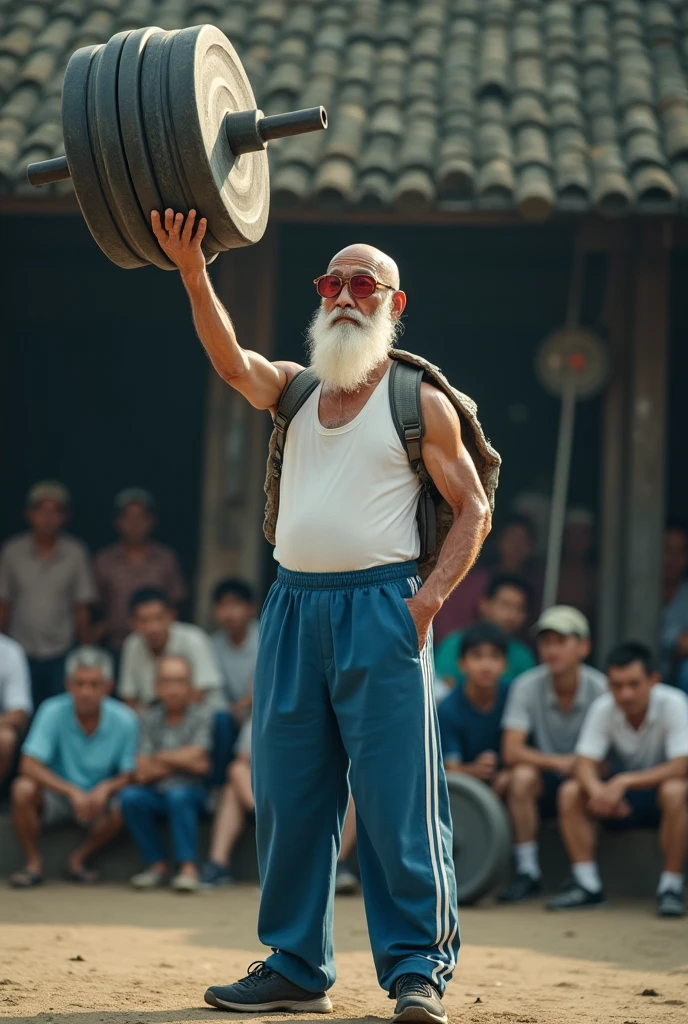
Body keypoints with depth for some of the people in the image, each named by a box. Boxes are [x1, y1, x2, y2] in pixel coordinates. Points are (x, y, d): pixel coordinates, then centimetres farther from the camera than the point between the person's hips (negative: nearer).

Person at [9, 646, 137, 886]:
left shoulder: (124, 720, -13)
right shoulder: (53, 712, -16)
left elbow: (129, 775, -8)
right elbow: (29, 766, -22)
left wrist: (106, 787, -31)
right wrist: (72, 791, -34)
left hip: (98, 798, 1)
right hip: (56, 793, -1)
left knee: (119, 811, -31)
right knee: (23, 789, -31)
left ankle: (78, 859, -2)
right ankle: (33, 864, -8)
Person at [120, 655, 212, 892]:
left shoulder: (201, 715, 1)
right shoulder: (149, 719, 7)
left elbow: (194, 756, -10)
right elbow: (143, 772, -2)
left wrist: (159, 758, 3)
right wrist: (181, 762, -7)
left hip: (192, 791, -3)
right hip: (156, 794, 3)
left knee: (177, 795, -34)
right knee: (131, 797, -26)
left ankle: (188, 867, -30)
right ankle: (157, 865, -13)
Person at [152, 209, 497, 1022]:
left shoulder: (421, 401, 3)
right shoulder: (295, 389, 14)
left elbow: (473, 508, 3)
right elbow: (233, 363, -7)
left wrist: (434, 591, -12)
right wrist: (193, 275, -22)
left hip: (379, 607, -5)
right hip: (295, 604, 5)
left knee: (396, 793, -7)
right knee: (288, 791, 6)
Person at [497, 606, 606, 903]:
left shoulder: (600, 688, -12)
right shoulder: (527, 686, -11)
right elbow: (511, 751, -18)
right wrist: (558, 762, -32)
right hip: (545, 783, 0)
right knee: (522, 776, -31)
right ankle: (527, 872, -19)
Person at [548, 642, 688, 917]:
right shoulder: (603, 708, -12)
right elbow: (586, 764, -15)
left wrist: (624, 781, -38)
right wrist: (597, 789, -40)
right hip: (622, 798, 4)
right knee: (570, 792, -20)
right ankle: (588, 885, -15)